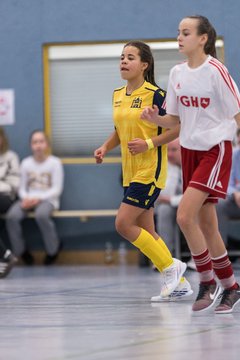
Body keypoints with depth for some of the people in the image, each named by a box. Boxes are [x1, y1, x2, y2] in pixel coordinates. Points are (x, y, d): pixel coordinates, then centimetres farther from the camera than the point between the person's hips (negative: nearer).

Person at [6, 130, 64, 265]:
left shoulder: (54, 162, -1)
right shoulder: (26, 163, 8)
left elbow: (57, 189, -4)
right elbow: (22, 188, 9)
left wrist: (38, 198, -17)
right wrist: (25, 198, -15)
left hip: (47, 199, -3)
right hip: (29, 199, 3)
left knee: (41, 215, -39)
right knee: (12, 216, -28)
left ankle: (53, 249, -13)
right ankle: (21, 250, -7)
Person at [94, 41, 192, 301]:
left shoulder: (155, 94, -13)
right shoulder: (118, 95, 10)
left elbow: (178, 127, -13)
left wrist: (149, 143, -21)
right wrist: (105, 147, 6)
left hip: (150, 170, -8)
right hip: (130, 172, 8)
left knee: (123, 224, -14)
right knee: (145, 231, 8)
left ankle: (170, 266, 1)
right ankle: (178, 283, 18)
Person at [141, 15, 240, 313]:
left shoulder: (215, 71, -14)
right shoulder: (177, 74, 6)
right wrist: (155, 118, -6)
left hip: (215, 150, -7)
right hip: (189, 151, 7)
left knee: (185, 216, -18)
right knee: (206, 225, 9)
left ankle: (207, 283, -3)